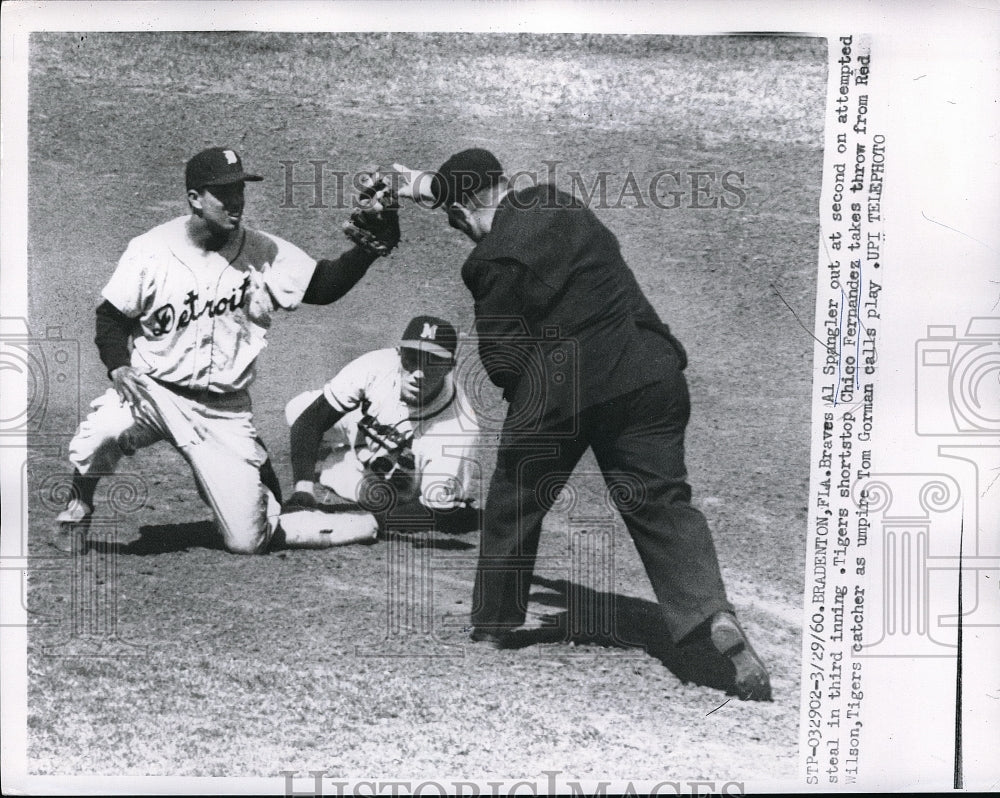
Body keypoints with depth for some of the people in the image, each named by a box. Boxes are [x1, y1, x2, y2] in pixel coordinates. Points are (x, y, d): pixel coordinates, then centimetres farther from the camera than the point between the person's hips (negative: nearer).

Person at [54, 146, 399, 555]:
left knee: (247, 542, -4)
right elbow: (111, 316, 2)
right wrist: (120, 368, -15)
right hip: (154, 391, -1)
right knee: (95, 438, -34)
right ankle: (80, 507, 2)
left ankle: (258, 476, 33)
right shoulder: (150, 251, -7)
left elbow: (324, 285, -10)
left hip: (224, 410, 1)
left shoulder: (263, 252, -5)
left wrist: (370, 245, -25)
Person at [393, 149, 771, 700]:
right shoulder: (554, 202, 12)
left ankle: (491, 632, 28)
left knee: (514, 505, 14)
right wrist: (430, 185, 45)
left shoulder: (494, 259, -8)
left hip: (557, 391, -5)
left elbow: (501, 355, -7)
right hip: (648, 375, 6)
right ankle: (714, 616, -12)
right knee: (660, 500, 6)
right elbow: (495, 197, 35)